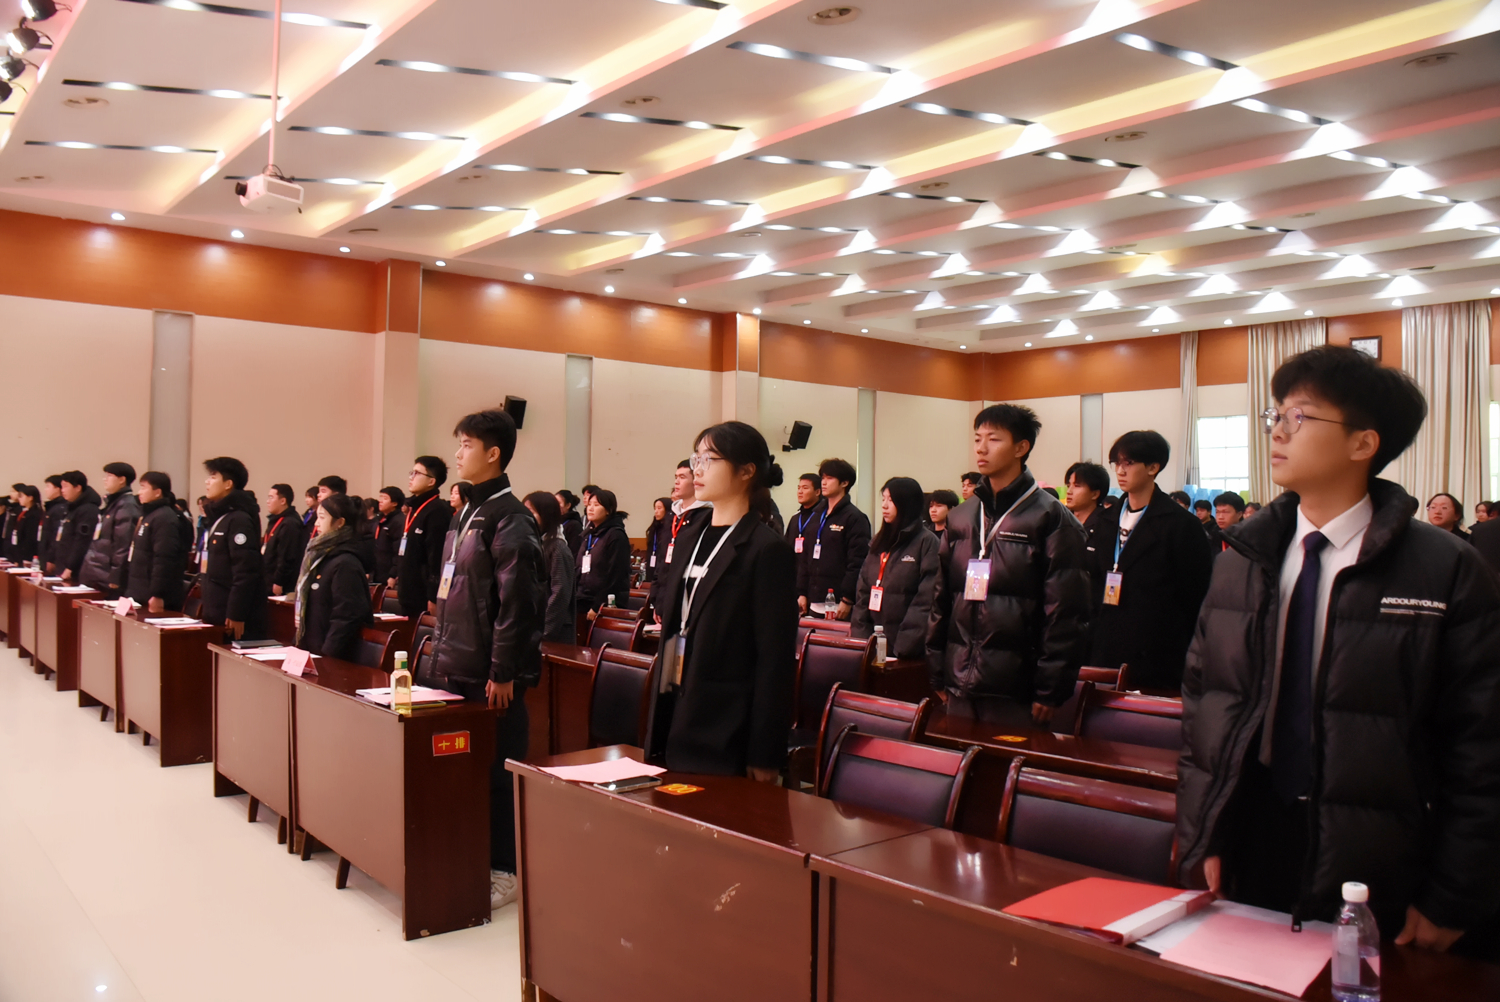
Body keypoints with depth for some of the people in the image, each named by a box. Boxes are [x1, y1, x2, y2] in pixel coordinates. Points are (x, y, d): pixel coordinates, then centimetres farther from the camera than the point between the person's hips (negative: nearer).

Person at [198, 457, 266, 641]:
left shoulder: (239, 519, -14)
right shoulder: (217, 517, 17)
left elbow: (246, 573, -21)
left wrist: (236, 616, -23)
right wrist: (207, 611, 21)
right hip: (216, 617, 9)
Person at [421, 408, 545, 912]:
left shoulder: (509, 518, -14)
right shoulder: (464, 513, 14)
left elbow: (516, 601, -18)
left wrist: (504, 672, -18)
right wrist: (440, 652, 18)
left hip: (489, 675, -9)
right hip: (453, 668, 9)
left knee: (496, 769, 1)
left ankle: (504, 870, 14)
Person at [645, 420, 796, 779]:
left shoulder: (768, 550, -12)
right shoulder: (690, 538, 11)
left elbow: (776, 660, -14)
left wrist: (764, 757, -14)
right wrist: (656, 734, 13)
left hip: (726, 738, -7)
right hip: (673, 727, 7)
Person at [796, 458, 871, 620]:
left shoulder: (855, 518, -6)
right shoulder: (818, 516, 17)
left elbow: (857, 563, -13)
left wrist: (847, 600, -18)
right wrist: (802, 593, 11)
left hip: (837, 602, -7)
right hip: (813, 600, 7)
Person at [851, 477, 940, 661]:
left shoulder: (927, 542, -8)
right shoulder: (879, 542, 14)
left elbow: (926, 600, -15)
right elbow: (863, 592, 12)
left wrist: (905, 647, -20)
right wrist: (858, 636, 0)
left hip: (906, 648, -6)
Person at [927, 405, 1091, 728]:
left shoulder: (1050, 517, -5)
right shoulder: (960, 518, 12)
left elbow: (1066, 613, -9)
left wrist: (1050, 691, -12)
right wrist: (937, 675, 11)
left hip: (1016, 691, -5)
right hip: (960, 688, 5)